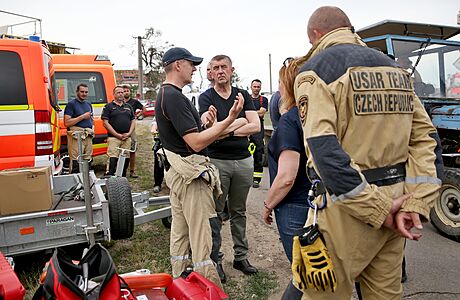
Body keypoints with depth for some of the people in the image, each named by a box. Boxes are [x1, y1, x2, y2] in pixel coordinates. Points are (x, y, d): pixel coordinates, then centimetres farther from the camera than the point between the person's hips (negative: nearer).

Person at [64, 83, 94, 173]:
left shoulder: (88, 104, 19)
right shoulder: (71, 104, -2)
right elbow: (66, 123, -12)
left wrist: (92, 127, 11)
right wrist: (82, 117, -14)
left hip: (88, 136, 7)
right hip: (76, 136, -7)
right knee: (75, 163, -9)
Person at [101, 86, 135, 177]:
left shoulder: (128, 107, 18)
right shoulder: (108, 106, 3)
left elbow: (133, 121, 14)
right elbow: (105, 123, -4)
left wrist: (129, 133, -3)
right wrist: (118, 135, -11)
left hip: (127, 138, 4)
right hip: (113, 138, -4)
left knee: (125, 160, 7)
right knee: (112, 160, -12)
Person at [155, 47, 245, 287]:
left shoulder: (165, 94, 16)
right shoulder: (174, 96, -17)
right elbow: (196, 143, -23)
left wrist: (209, 126, 1)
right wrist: (229, 120, -23)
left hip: (177, 172, 11)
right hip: (192, 175, -11)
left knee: (180, 232, 16)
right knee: (202, 238, -3)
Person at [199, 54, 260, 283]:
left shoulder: (243, 95, 7)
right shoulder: (206, 97, -1)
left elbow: (256, 126, -5)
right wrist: (238, 122, -26)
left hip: (243, 160, 3)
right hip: (217, 161, -3)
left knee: (239, 211, 13)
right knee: (215, 212, 4)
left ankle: (241, 256, 26)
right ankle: (214, 259, 17)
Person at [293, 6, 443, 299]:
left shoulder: (315, 68, -7)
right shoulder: (394, 67, 14)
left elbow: (323, 150, -22)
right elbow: (426, 138, 6)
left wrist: (376, 208, -15)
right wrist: (416, 204, -1)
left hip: (347, 207, -7)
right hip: (394, 198, 7)